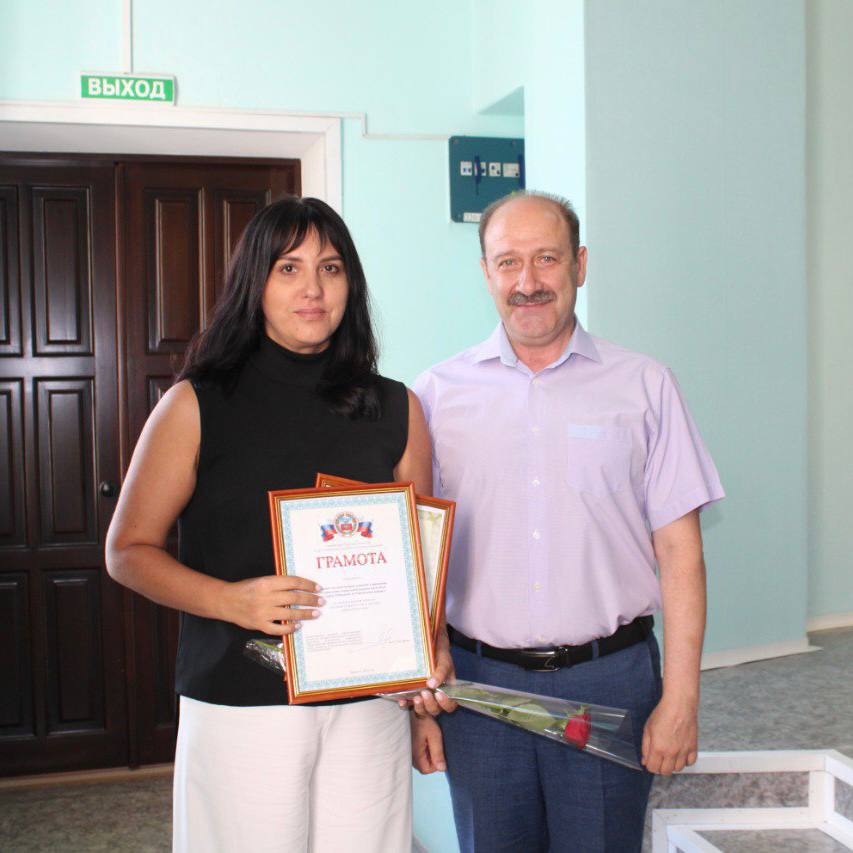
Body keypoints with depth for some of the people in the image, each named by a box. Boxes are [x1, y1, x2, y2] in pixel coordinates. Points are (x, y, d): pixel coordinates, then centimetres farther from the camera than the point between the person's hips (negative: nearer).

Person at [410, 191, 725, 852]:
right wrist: (417, 700, 3)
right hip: (477, 684, 1)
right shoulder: (438, 393, 3)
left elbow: (680, 551, 0)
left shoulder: (644, 387, 1)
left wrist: (680, 701, -5)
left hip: (609, 682, -1)